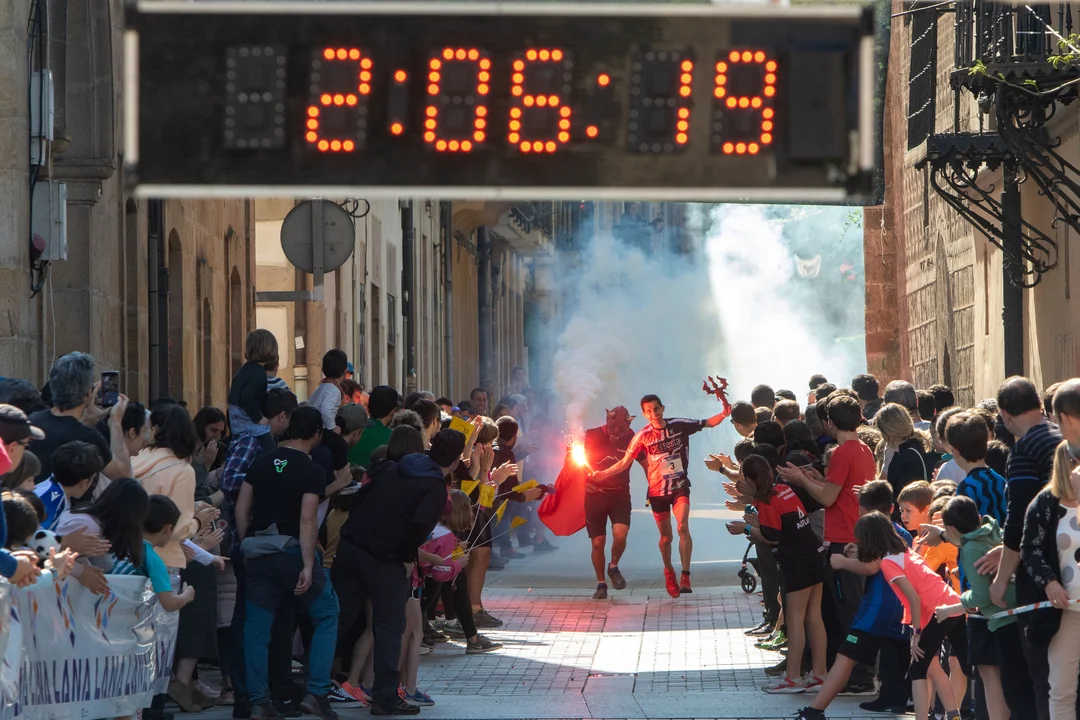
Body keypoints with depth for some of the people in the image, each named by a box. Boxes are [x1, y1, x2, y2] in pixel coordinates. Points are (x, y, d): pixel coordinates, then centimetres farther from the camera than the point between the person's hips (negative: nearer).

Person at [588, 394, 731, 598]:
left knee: (683, 527, -21)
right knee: (666, 536, 10)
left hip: (680, 486, -1)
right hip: (657, 491, 1)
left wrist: (724, 414, -18)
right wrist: (602, 474, -14)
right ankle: (669, 573, 34)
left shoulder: (679, 425, -6)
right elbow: (625, 462, -3)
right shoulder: (643, 436, -7)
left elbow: (709, 423, 2)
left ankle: (685, 576, -21)